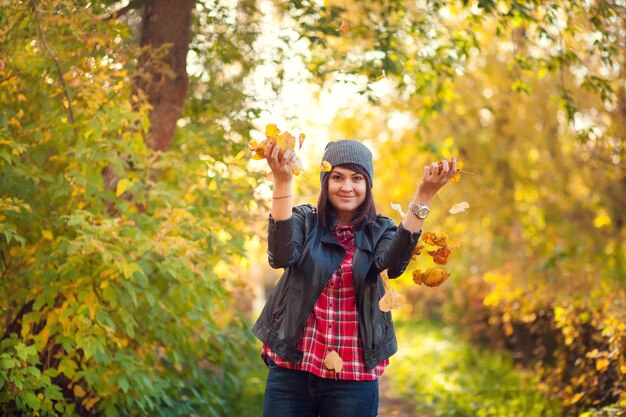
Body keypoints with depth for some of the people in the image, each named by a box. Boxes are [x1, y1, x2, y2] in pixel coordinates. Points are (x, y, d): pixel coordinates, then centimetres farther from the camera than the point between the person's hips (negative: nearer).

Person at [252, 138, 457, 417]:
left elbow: (393, 264, -19)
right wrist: (282, 182, -29)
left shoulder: (379, 231, 4)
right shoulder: (304, 220, 3)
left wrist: (424, 195, -28)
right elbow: (281, 256, -19)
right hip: (292, 367, 0)